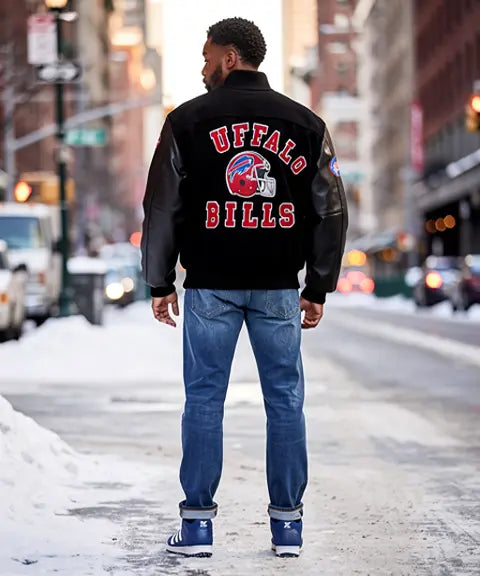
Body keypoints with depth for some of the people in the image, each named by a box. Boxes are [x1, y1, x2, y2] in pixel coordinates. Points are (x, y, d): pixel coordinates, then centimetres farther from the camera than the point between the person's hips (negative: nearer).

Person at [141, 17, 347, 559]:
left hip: (210, 286, -1)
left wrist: (159, 282, 9)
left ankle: (197, 523, 4)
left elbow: (161, 208, 1)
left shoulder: (187, 121, 0)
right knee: (285, 401, 6)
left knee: (204, 399, 4)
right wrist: (319, 288, 13)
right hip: (278, 289, 2)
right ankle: (287, 522, 8)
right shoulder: (306, 124, 6)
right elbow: (331, 212, 8)